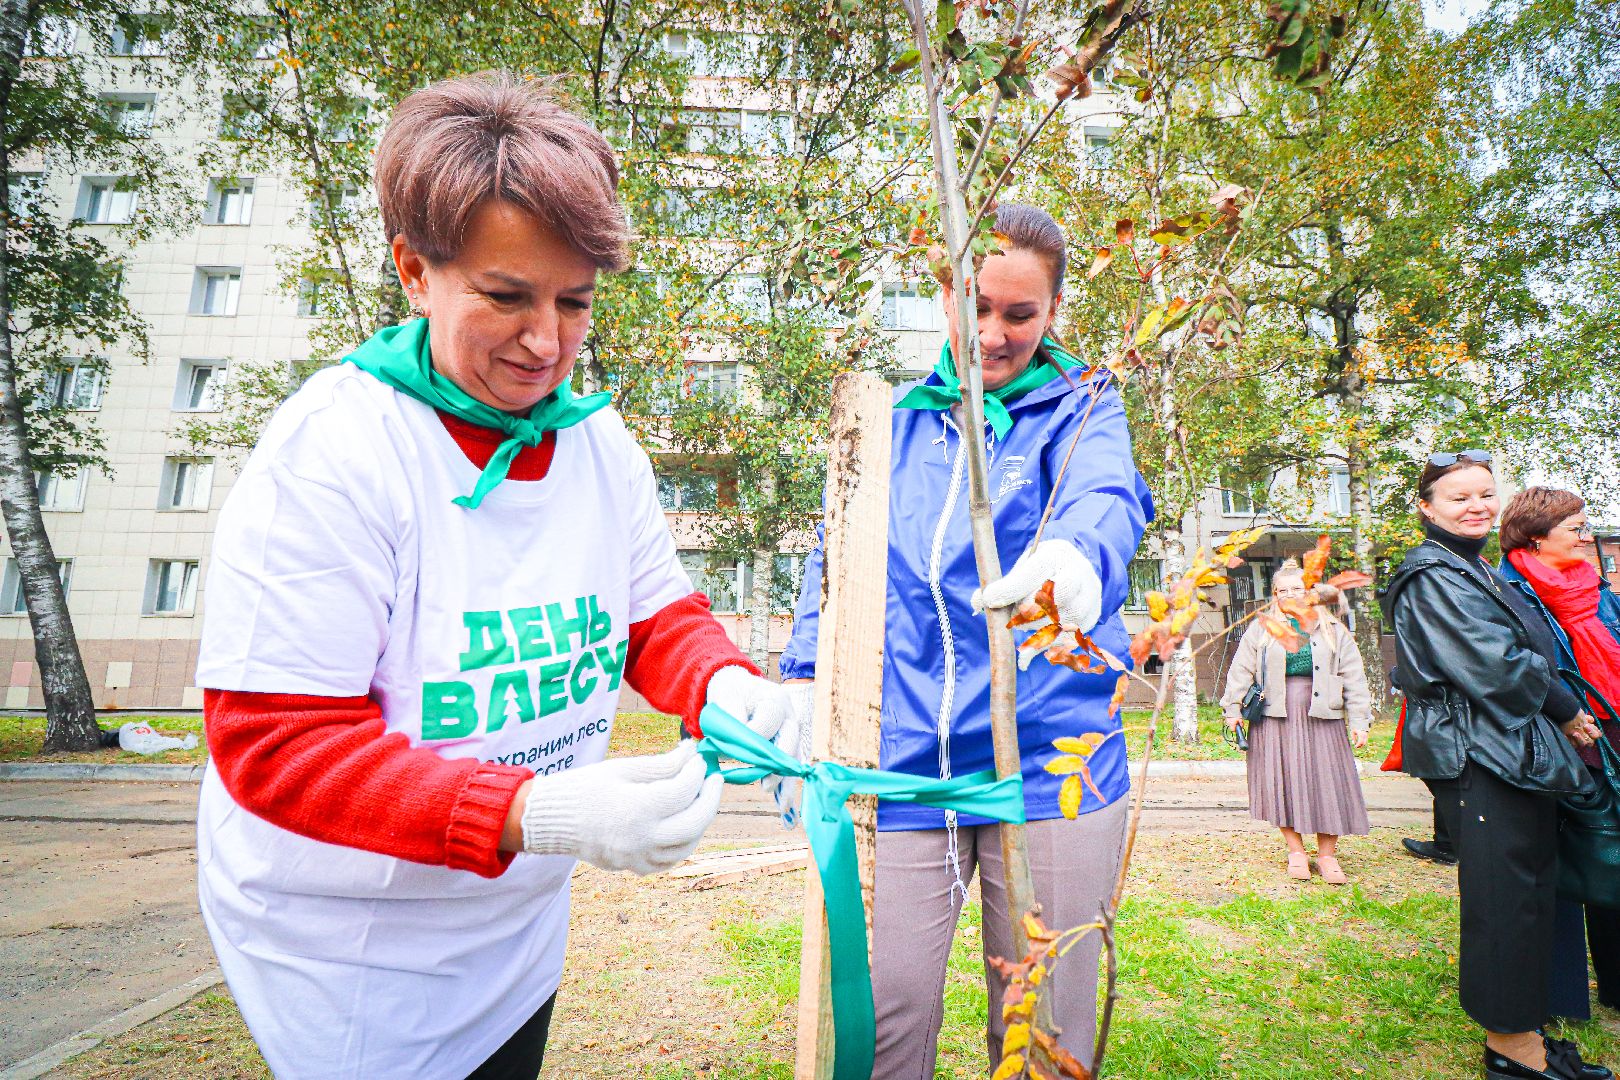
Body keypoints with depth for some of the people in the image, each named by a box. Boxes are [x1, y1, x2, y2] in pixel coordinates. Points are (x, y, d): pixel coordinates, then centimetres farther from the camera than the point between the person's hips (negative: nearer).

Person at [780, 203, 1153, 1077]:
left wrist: (1077, 556, -41)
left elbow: (1106, 495, -17)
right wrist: (803, 682, 1)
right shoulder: (895, 422, 12)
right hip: (901, 765, 2)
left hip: (1049, 766, -1)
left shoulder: (1081, 406, 5)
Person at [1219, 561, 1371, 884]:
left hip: (1321, 718, 1)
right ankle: (1296, 851, 15)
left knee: (1325, 782, 1)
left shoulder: (1334, 631, 8)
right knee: (1283, 782, 1)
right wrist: (1233, 709, 2)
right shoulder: (1260, 629, 5)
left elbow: (1353, 678, 7)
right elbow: (1242, 670, 5)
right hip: (1275, 718, 0)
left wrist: (1359, 720, 2)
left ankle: (1327, 854, 15)